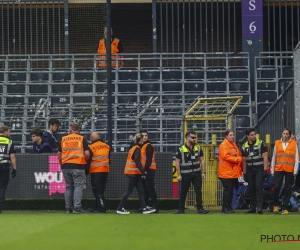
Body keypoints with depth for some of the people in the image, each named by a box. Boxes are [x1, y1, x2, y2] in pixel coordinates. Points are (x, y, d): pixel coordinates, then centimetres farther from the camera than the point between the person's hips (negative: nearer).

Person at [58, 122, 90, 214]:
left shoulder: (63, 139, 8)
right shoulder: (82, 139, -1)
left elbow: (59, 154, 9)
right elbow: (87, 153, -7)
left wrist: (62, 165, 19)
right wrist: (85, 161, 11)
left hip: (66, 166, 3)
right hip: (78, 166, -3)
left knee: (68, 187, 11)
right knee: (78, 186, -2)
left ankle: (68, 208, 10)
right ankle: (77, 207, -11)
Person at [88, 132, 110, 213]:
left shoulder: (91, 147, -10)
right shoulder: (107, 146, 7)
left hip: (95, 171, -6)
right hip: (105, 170, 6)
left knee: (97, 190, -4)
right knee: (101, 190, 13)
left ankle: (101, 207, -12)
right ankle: (97, 207, 18)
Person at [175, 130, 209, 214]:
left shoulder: (198, 148, 7)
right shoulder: (181, 149, -3)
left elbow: (202, 160, 10)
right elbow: (177, 162, -1)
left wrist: (203, 172, 3)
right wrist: (179, 174, -7)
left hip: (197, 173, 2)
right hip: (185, 174, -2)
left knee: (198, 191, -3)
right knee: (183, 192, 5)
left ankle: (200, 208, 0)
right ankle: (181, 209, 14)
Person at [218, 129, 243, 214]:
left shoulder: (234, 145, 18)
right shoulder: (223, 145, -11)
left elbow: (239, 155, 24)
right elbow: (226, 156, -21)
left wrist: (240, 159, 3)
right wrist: (238, 159, -18)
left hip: (233, 172, 9)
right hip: (226, 172, -9)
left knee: (231, 189, 10)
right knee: (227, 189, -7)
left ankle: (228, 206, 17)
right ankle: (225, 208, -1)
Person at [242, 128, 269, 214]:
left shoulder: (261, 144, -4)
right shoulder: (244, 146, 9)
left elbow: (265, 157, -7)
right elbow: (244, 160, 13)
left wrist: (265, 169, -13)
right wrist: (244, 172, 10)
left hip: (259, 169, -5)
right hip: (250, 170, 5)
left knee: (258, 187, -13)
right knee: (251, 189, 6)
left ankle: (260, 207, -15)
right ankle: (252, 207, 12)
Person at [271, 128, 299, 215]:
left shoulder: (294, 144, 4)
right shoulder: (277, 143, 9)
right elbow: (274, 157, 11)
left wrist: (295, 171, -4)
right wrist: (272, 170, 8)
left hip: (290, 170, -1)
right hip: (278, 169, 1)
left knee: (288, 189, 1)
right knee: (277, 187, -8)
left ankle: (285, 208, 6)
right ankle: (276, 205, 11)